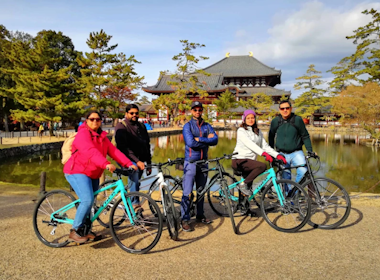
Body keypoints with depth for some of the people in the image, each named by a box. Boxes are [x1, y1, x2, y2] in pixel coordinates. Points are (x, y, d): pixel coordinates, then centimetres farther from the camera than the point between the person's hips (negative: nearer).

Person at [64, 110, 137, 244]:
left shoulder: (102, 137, 11)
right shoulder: (83, 134, -14)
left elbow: (114, 151, 1)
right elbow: (91, 152, -32)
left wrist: (129, 164, -11)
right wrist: (106, 164, -46)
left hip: (92, 175, 8)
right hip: (77, 172, -8)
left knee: (90, 202, 13)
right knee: (88, 200, -21)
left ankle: (84, 230, 29)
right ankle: (74, 232, -7)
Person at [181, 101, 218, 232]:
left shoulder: (207, 126, 11)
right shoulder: (187, 126, -2)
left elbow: (215, 140, -4)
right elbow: (191, 143, -17)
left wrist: (199, 139, -14)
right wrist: (207, 140, -8)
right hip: (191, 161, -5)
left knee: (201, 190, 14)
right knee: (187, 192, -7)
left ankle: (200, 215, 27)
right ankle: (184, 220, 0)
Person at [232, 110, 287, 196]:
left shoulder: (258, 132, 15)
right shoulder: (241, 131, -6)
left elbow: (265, 146, 8)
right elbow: (250, 144, -21)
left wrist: (277, 155, -9)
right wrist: (264, 153, -35)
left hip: (250, 160, 7)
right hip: (239, 160, -7)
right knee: (262, 166, -27)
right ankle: (243, 184, -17)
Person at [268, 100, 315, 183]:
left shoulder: (297, 119, -4)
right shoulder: (275, 121, 0)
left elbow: (305, 136, 3)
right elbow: (271, 137, 15)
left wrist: (310, 151, -3)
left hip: (296, 153, -1)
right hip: (282, 155, 1)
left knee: (303, 172, -20)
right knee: (285, 178, 6)